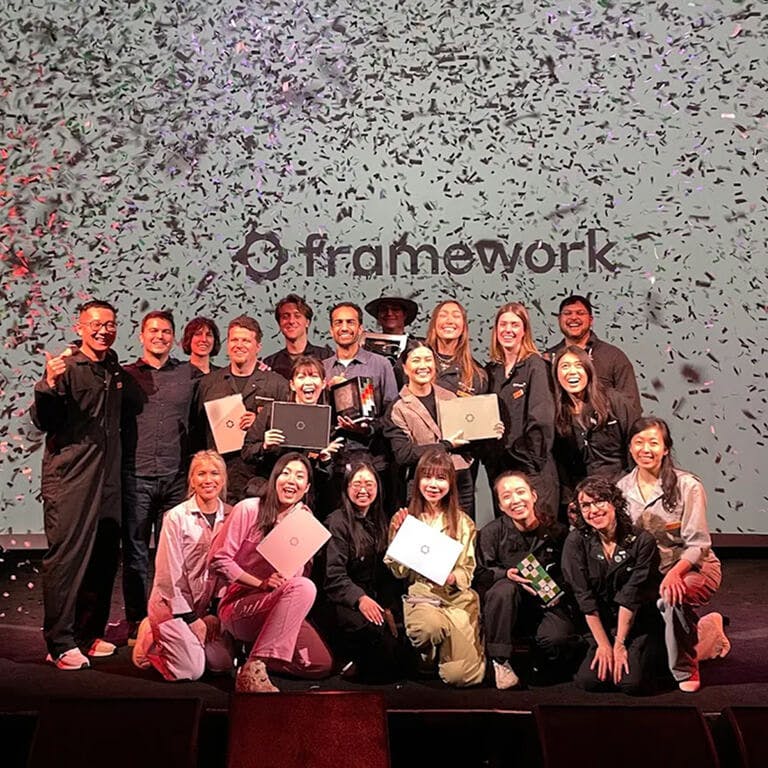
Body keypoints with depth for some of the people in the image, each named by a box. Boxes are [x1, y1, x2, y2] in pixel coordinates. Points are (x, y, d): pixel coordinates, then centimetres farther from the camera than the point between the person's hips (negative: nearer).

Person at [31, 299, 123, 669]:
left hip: (107, 476, 7)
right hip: (69, 476, -7)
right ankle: (61, 643, 4)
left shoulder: (115, 371, 13)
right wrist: (49, 384, -30)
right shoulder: (67, 367, -7)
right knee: (67, 555, -4)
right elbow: (44, 422, -15)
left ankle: (90, 634, 23)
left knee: (104, 556, 10)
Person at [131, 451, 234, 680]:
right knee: (192, 670, -15)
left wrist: (215, 613, -4)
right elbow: (168, 575, -14)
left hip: (207, 604, 5)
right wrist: (191, 619, -12)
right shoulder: (176, 517, -15)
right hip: (171, 603, -5)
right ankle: (151, 638, 13)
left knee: (224, 663, -6)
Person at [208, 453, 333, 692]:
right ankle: (253, 670, -31)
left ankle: (258, 646, 10)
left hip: (280, 609, 6)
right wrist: (261, 584, -20)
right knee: (303, 587, -32)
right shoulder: (249, 509, -7)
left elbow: (300, 572, 4)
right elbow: (218, 561, -10)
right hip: (239, 605, -6)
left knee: (321, 665, -12)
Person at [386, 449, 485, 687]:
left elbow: (468, 571, 7)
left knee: (460, 675, -19)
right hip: (420, 595, -1)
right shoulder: (405, 518, 8)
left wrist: (452, 578, -16)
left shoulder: (463, 523, 9)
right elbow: (399, 571, 5)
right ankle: (429, 658, -1)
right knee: (430, 626, -39)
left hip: (457, 598, 1)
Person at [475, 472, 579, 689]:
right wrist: (508, 574, -23)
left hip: (547, 605, 0)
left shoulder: (556, 532, 3)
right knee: (504, 589, -35)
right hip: (504, 612, 0)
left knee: (557, 639, -32)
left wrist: (557, 593, -11)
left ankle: (545, 667, 6)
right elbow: (480, 575, -5)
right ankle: (500, 661, -23)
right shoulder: (490, 534, -1)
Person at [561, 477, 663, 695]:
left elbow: (631, 597, -13)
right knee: (587, 681, -17)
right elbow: (585, 599, -10)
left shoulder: (642, 541, -12)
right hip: (600, 625, 2)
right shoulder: (576, 542, -9)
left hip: (638, 624, -1)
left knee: (632, 682, -20)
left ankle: (649, 656, 11)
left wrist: (619, 644, -14)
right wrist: (604, 644, -13)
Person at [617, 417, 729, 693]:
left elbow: (698, 544, -17)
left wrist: (675, 573, -33)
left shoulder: (687, 486, -15)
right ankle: (705, 632, 21)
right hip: (648, 572, 5)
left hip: (695, 568, -5)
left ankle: (686, 671, -11)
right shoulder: (623, 489, -2)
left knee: (671, 597, -36)